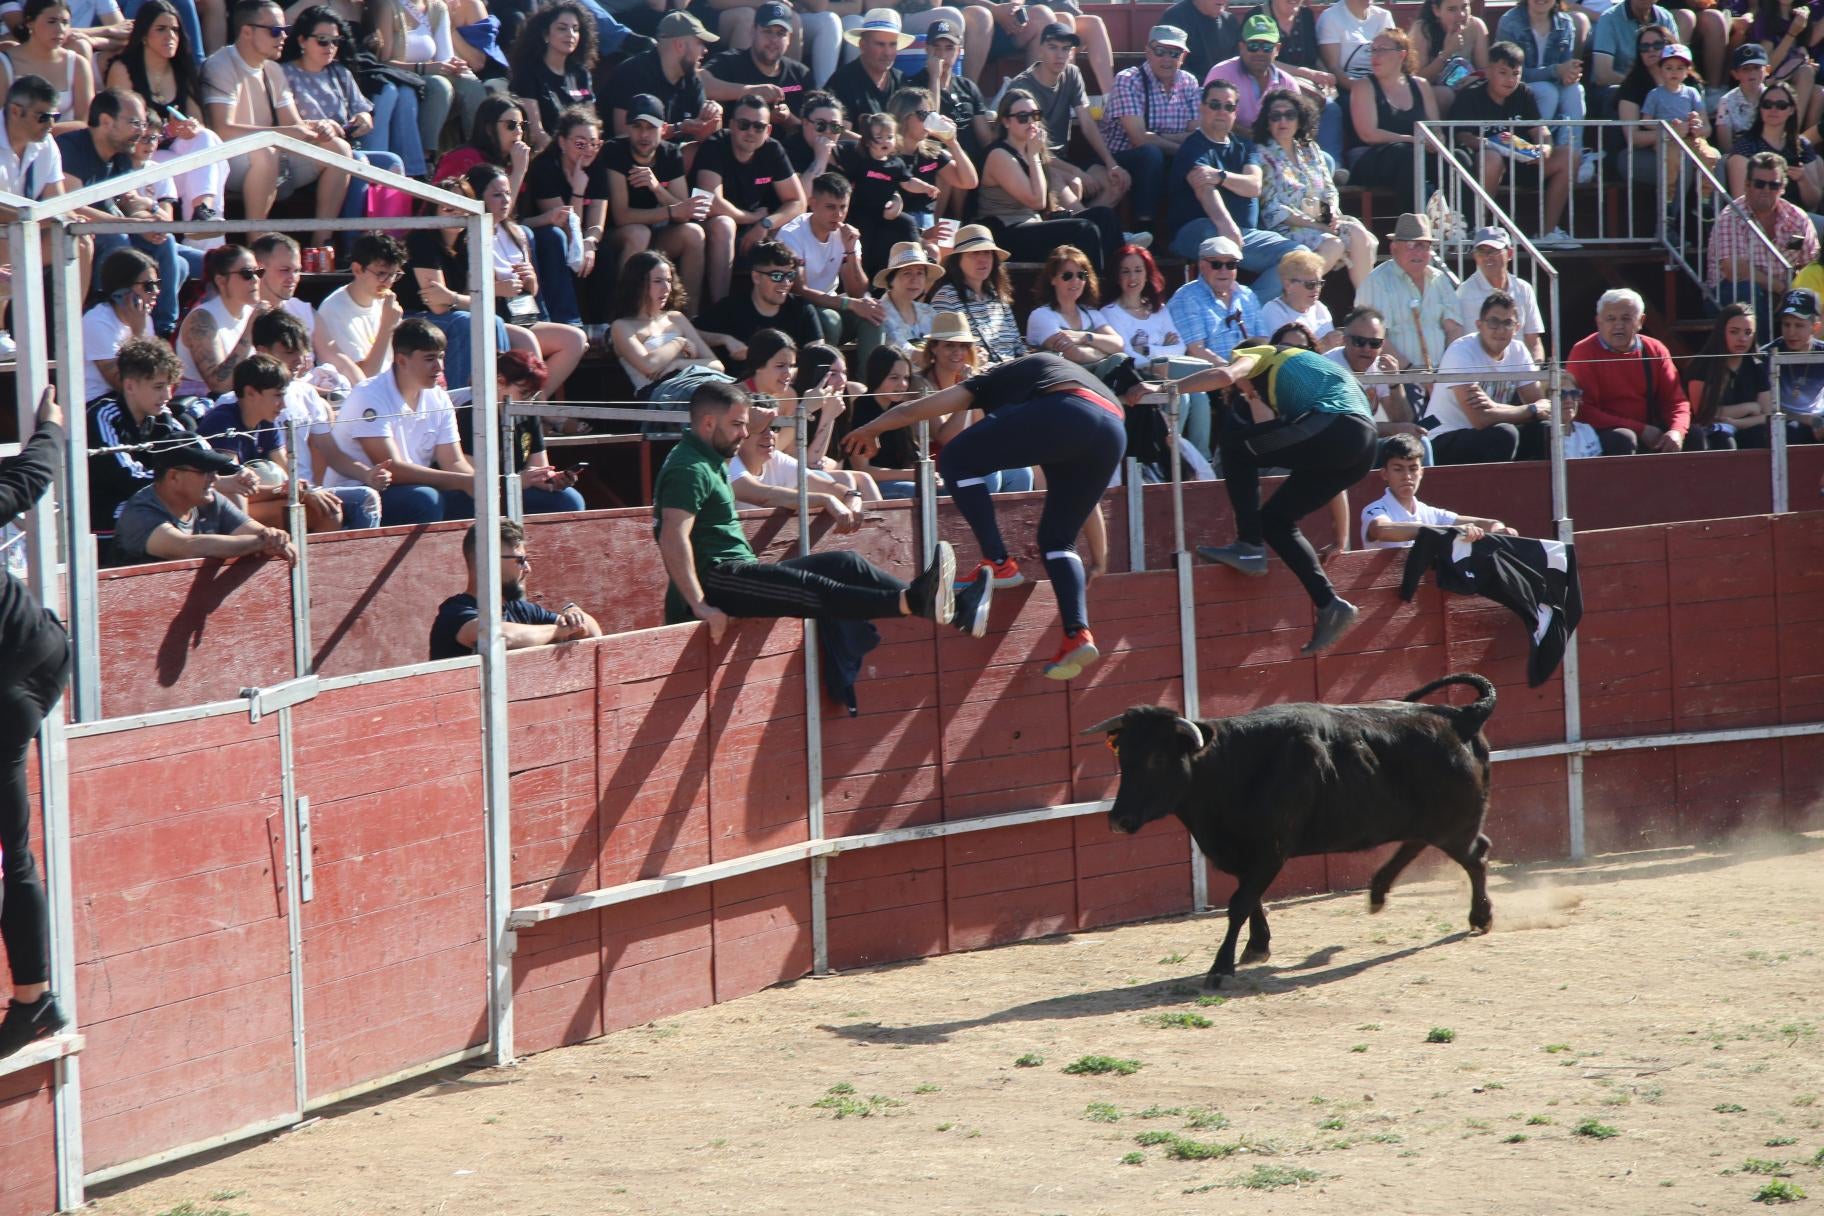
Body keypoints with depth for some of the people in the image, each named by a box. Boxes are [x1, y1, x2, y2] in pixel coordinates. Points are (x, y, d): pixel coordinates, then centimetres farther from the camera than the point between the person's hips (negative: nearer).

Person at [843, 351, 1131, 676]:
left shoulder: (998, 379, 29)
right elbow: (1087, 496, 44)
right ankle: (1078, 635, 1)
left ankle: (998, 564, 1)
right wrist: (1099, 561, 49)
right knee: (1057, 539, 20)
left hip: (1062, 416, -6)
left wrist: (869, 430, 46)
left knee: (957, 459, 9)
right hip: (1114, 435, 6)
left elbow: (914, 411, 29)